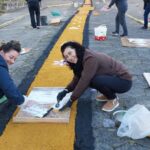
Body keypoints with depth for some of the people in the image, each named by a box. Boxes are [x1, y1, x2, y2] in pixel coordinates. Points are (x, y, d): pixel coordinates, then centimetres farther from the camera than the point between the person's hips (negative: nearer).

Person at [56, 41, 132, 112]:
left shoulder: (90, 58, -28)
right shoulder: (81, 58, -1)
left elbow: (84, 81, -29)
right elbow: (77, 78, 0)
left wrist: (71, 100, -22)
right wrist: (65, 91, -12)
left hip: (124, 81, -8)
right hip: (111, 78, 8)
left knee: (96, 81, -31)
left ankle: (113, 100, -4)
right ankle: (108, 94, 13)